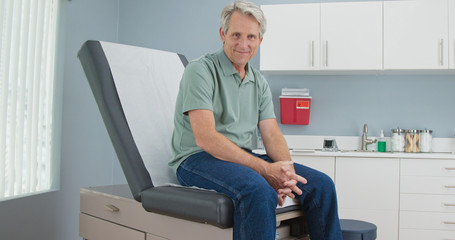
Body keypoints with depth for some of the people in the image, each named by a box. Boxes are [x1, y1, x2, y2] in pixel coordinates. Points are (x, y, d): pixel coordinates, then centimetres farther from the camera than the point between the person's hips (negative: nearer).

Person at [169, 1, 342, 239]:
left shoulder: (259, 82, 13)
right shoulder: (201, 70, -9)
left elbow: (272, 134, 6)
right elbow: (205, 138, -20)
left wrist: (286, 171, -16)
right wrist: (265, 169, -24)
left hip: (244, 157, 7)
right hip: (197, 158, -6)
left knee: (321, 184, -8)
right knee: (259, 190, -36)